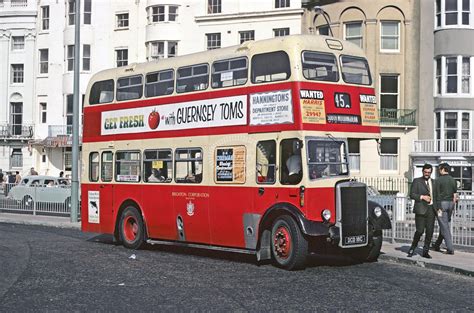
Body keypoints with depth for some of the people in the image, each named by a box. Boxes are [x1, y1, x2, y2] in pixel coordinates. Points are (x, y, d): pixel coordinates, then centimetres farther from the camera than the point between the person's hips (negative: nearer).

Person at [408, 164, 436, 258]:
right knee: (420, 231, -9)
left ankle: (425, 251, 10)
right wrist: (422, 197, -16)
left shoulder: (433, 182, 17)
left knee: (430, 231, 1)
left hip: (431, 209, 4)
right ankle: (412, 248, 11)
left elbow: (435, 196, 20)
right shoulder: (417, 181, 3)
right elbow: (412, 194, -3)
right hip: (421, 209, -4)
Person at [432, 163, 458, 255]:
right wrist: (452, 205, 15)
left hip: (441, 203, -6)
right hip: (450, 203, 6)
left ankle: (450, 248, -8)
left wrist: (438, 208, -12)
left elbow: (437, 195, -13)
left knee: (444, 226, -4)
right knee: (444, 225, 15)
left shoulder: (439, 180, -9)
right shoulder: (453, 180, 8)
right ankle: (437, 245, 25)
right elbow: (455, 194, 8)